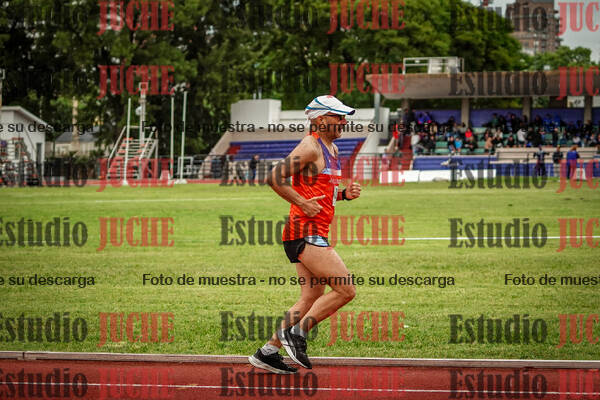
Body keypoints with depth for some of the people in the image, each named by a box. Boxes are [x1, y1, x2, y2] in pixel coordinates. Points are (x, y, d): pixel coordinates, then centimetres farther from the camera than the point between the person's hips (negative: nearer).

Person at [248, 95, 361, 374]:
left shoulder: (332, 149, 19)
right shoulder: (310, 147, -11)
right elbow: (274, 178, -18)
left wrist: (344, 194, 10)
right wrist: (303, 204, -19)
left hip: (316, 234, 10)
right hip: (305, 233, -10)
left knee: (311, 299, 10)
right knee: (346, 290, -13)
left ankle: (268, 351, 13)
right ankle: (296, 333, -6)